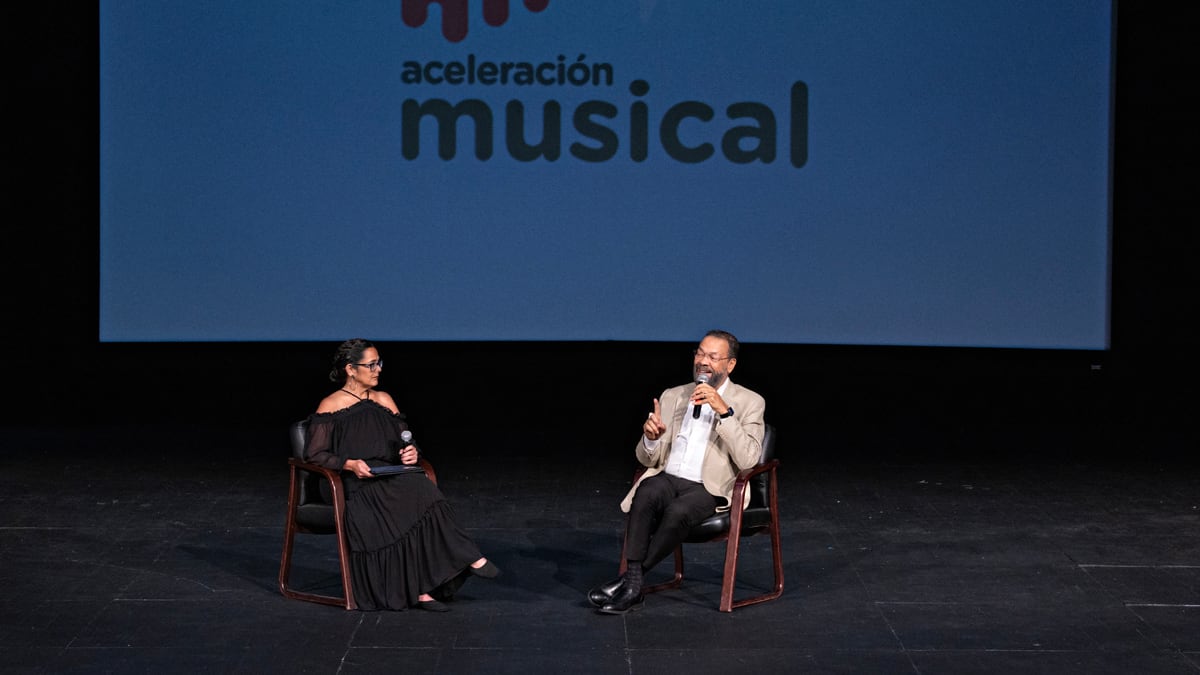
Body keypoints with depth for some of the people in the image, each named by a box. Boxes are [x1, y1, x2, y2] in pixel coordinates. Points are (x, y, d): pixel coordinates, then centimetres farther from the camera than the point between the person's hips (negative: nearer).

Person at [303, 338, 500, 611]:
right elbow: (314, 454, -1)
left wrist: (412, 453, -5)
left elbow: (406, 442, 20)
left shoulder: (384, 400, 20)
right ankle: (468, 557, -30)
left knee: (418, 488, -33)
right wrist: (350, 464, -17)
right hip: (354, 486, -5)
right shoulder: (330, 407, 5)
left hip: (392, 478, 5)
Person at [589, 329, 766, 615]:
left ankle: (630, 580, -22)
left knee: (677, 511, -36)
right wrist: (650, 438, -8)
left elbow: (748, 459, -13)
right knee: (647, 493, -33)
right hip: (667, 478, 3)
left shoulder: (749, 403, 3)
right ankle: (632, 585, -32)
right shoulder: (673, 397, 16)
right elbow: (648, 459, 16)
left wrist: (724, 411, -20)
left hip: (710, 489, -3)